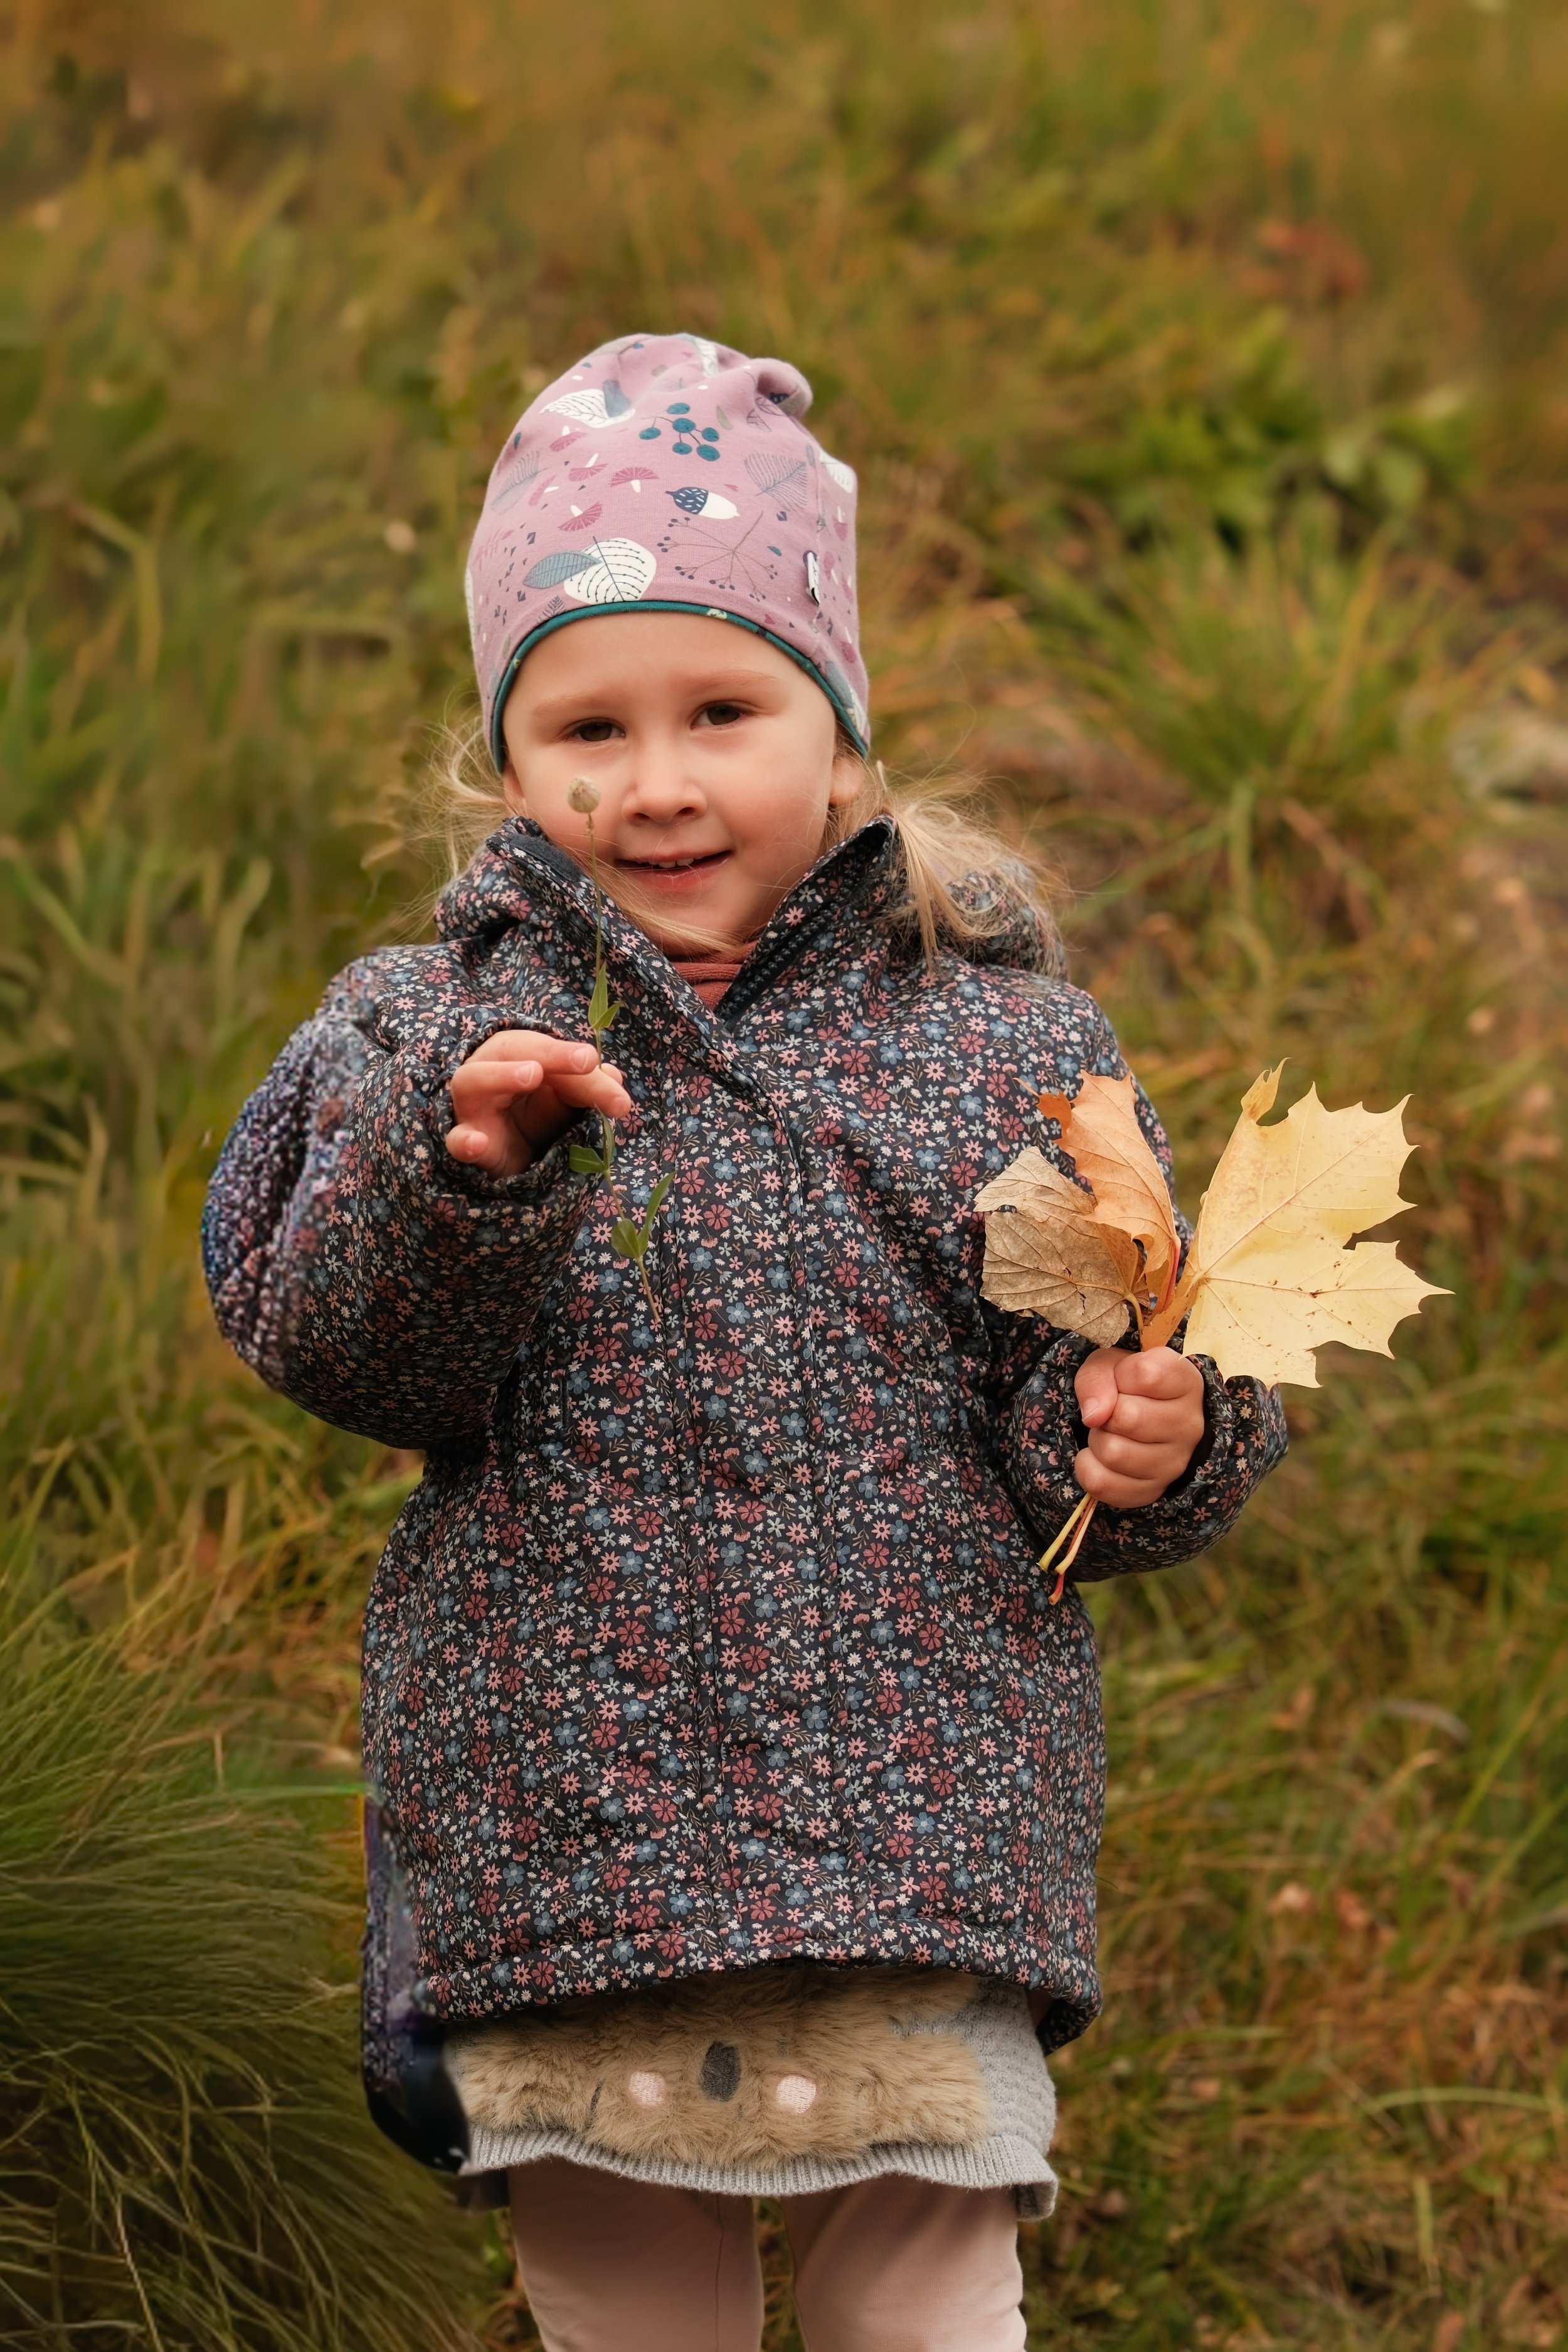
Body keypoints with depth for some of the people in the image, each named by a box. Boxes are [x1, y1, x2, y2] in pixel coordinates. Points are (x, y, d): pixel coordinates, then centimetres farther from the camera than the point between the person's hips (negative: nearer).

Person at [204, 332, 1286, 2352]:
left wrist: (1149, 1440, -16)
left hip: (921, 1852, 0)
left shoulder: (1001, 1042, 3)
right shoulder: (430, 1032, 3)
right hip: (561, 1849, 1)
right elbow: (325, 1342, -9)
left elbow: (1098, 1388, 6)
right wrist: (463, 1173, -27)